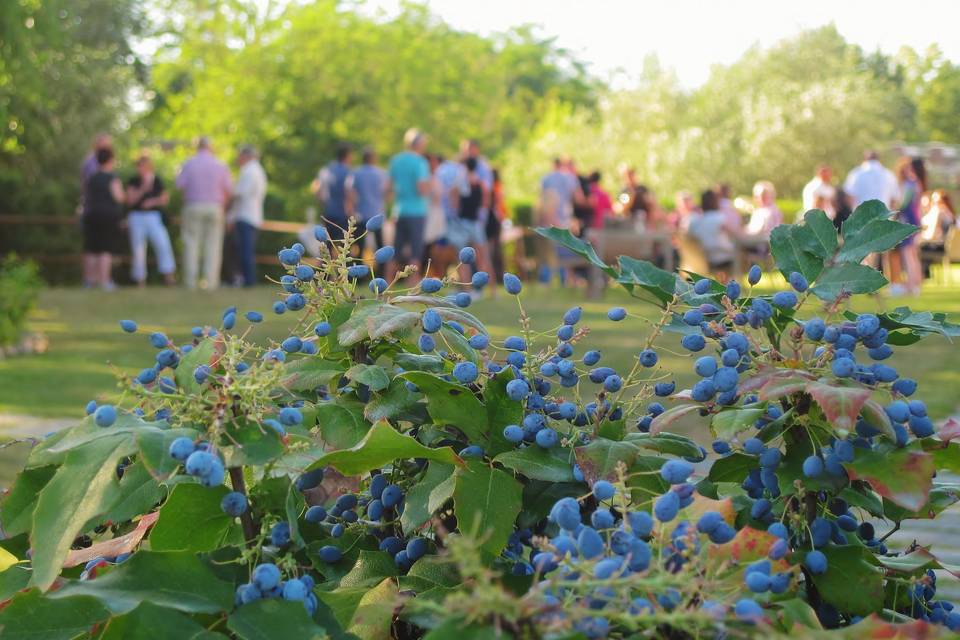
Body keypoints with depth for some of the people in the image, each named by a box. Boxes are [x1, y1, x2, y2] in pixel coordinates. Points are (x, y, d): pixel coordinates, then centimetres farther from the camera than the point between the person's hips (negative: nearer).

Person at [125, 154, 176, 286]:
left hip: (154, 217, 0)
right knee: (138, 249, 0)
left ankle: (168, 275, -17)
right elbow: (130, 200, -8)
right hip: (136, 217, 0)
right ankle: (140, 279, 7)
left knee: (163, 243, -17)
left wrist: (153, 201, -11)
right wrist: (143, 189, -20)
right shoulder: (133, 181, 0)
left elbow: (165, 199, 8)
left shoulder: (157, 181, 3)